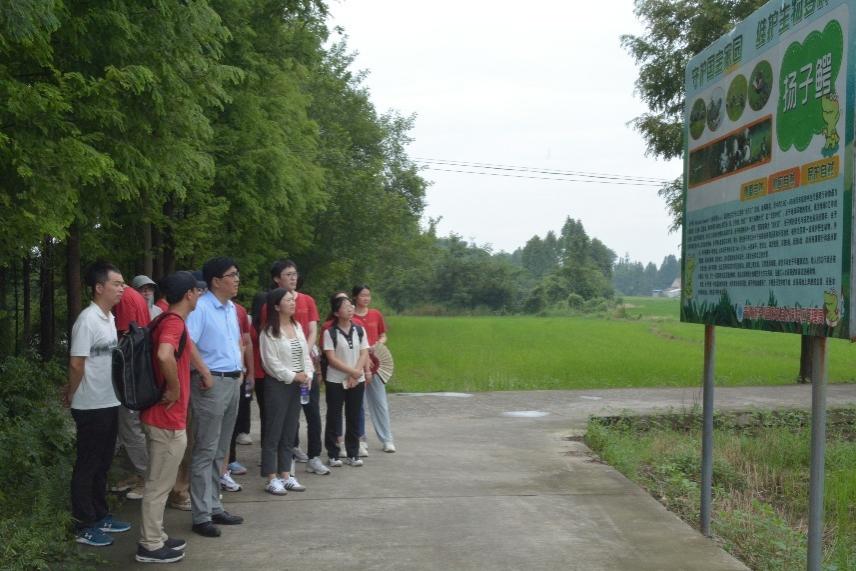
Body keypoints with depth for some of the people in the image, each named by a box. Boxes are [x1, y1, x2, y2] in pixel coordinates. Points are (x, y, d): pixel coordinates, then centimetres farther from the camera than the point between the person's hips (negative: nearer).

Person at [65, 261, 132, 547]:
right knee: (87, 466, 3)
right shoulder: (87, 320, -18)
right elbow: (76, 364, -17)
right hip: (91, 407, -8)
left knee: (103, 463, 17)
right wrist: (71, 397, -5)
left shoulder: (110, 318, 9)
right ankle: (83, 526, 13)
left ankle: (100, 516, 29)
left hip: (110, 403, 8)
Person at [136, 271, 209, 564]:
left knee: (158, 482, 18)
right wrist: (174, 389, -26)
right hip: (168, 419, -10)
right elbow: (165, 355, -40)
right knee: (159, 484, 1)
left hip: (160, 416, 10)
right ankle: (150, 546, 11)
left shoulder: (167, 320, 11)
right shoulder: (174, 322, -20)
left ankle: (155, 537, 28)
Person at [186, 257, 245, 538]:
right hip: (212, 384, -8)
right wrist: (204, 376, -15)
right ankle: (201, 516, 4)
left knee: (220, 451, 15)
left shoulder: (231, 308, 13)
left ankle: (214, 507, 25)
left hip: (233, 382, 9)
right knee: (205, 451, -3)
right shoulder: (200, 307, -14)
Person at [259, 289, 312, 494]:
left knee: (289, 433, 12)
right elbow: (272, 363, -15)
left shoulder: (297, 327, 11)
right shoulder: (269, 332, -10)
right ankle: (272, 479, 6)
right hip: (277, 385, -7)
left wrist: (307, 375, -3)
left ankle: (286, 475, 20)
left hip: (297, 385, 7)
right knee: (273, 433, -1)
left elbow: (306, 355, 11)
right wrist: (294, 376, -13)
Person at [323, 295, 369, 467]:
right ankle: (333, 455, 13)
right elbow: (331, 359, -11)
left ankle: (353, 454, 16)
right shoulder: (329, 332, -6)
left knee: (354, 418, 7)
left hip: (357, 381, 3)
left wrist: (356, 374, -12)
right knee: (334, 419, 3)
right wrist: (351, 371, -16)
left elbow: (364, 354, 2)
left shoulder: (359, 330, 5)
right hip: (335, 381, -3)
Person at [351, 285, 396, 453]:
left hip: (375, 362, 3)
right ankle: (360, 437, 16)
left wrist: (377, 345, -6)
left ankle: (387, 439, 7)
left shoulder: (376, 315, 8)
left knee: (380, 402, 3)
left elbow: (383, 336, 15)